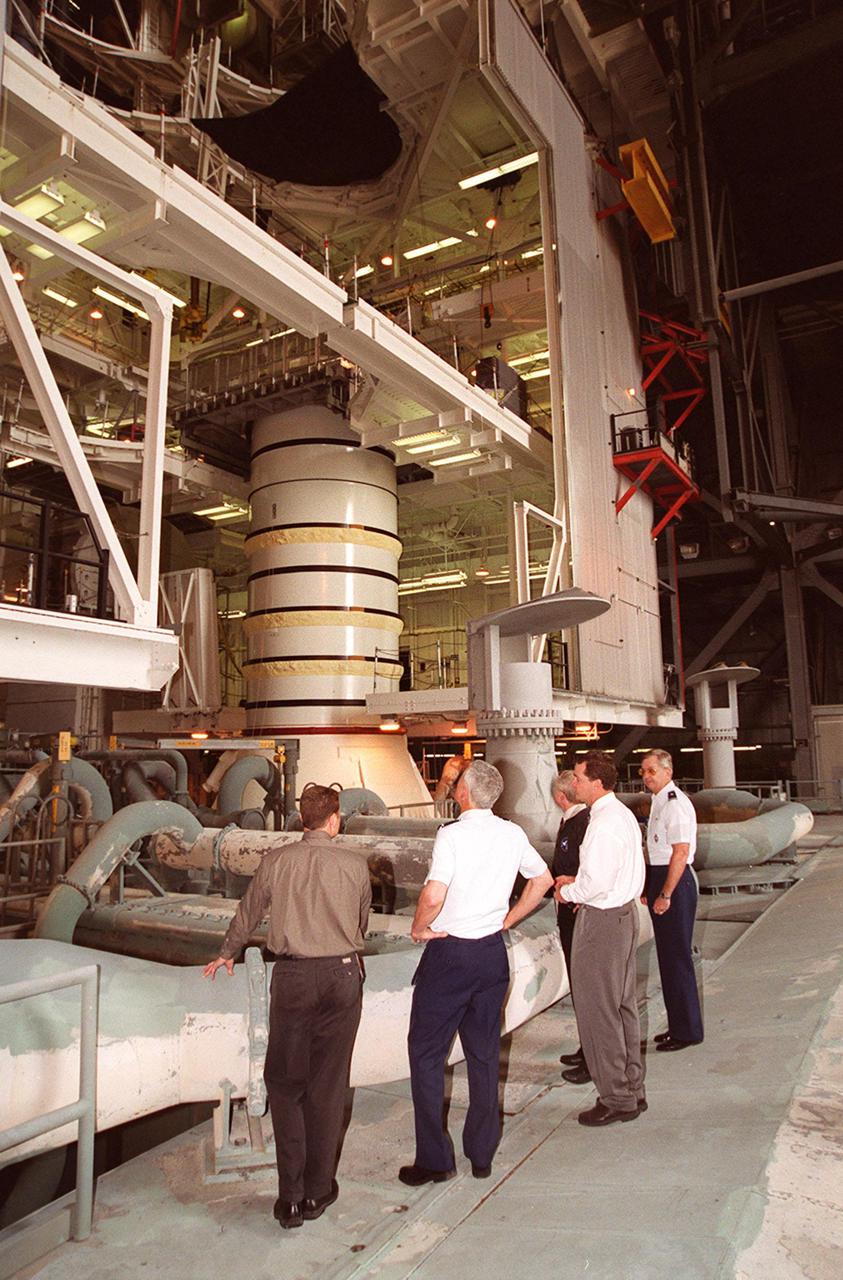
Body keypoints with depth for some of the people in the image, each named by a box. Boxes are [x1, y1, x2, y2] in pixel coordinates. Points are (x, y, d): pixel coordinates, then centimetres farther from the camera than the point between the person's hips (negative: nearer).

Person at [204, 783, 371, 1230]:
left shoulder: (276, 861, -2)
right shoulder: (355, 866, -3)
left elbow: (247, 916, 12)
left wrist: (226, 955, 30)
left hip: (293, 977, 0)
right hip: (343, 975, 1)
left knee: (285, 1082, 14)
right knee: (327, 1085, 13)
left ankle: (290, 1196, 12)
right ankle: (318, 1191, 24)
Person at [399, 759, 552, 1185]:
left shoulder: (452, 834, -18)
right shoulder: (513, 834, 1)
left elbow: (434, 895, -27)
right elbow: (543, 880, 12)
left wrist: (419, 928, -8)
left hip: (449, 952, -6)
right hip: (493, 952, 6)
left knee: (426, 1054, 9)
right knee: (484, 1054, 16)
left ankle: (434, 1160, 14)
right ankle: (482, 1155, 26)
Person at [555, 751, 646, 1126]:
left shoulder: (603, 823, -23)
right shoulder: (623, 814, 10)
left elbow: (597, 882, -27)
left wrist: (568, 892, -9)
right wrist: (577, 881, 10)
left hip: (602, 921, -10)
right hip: (625, 912, 10)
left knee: (598, 1011, 3)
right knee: (624, 1006, 19)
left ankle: (616, 1099, 15)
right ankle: (632, 1089, 32)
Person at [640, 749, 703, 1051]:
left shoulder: (675, 804, -18)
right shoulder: (659, 802, 13)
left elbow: (680, 853, -23)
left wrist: (665, 895, -21)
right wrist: (651, 889, 16)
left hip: (674, 881, -10)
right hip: (660, 879, 10)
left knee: (677, 957, 0)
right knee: (667, 956, 17)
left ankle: (687, 1031, 14)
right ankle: (677, 1025, 29)